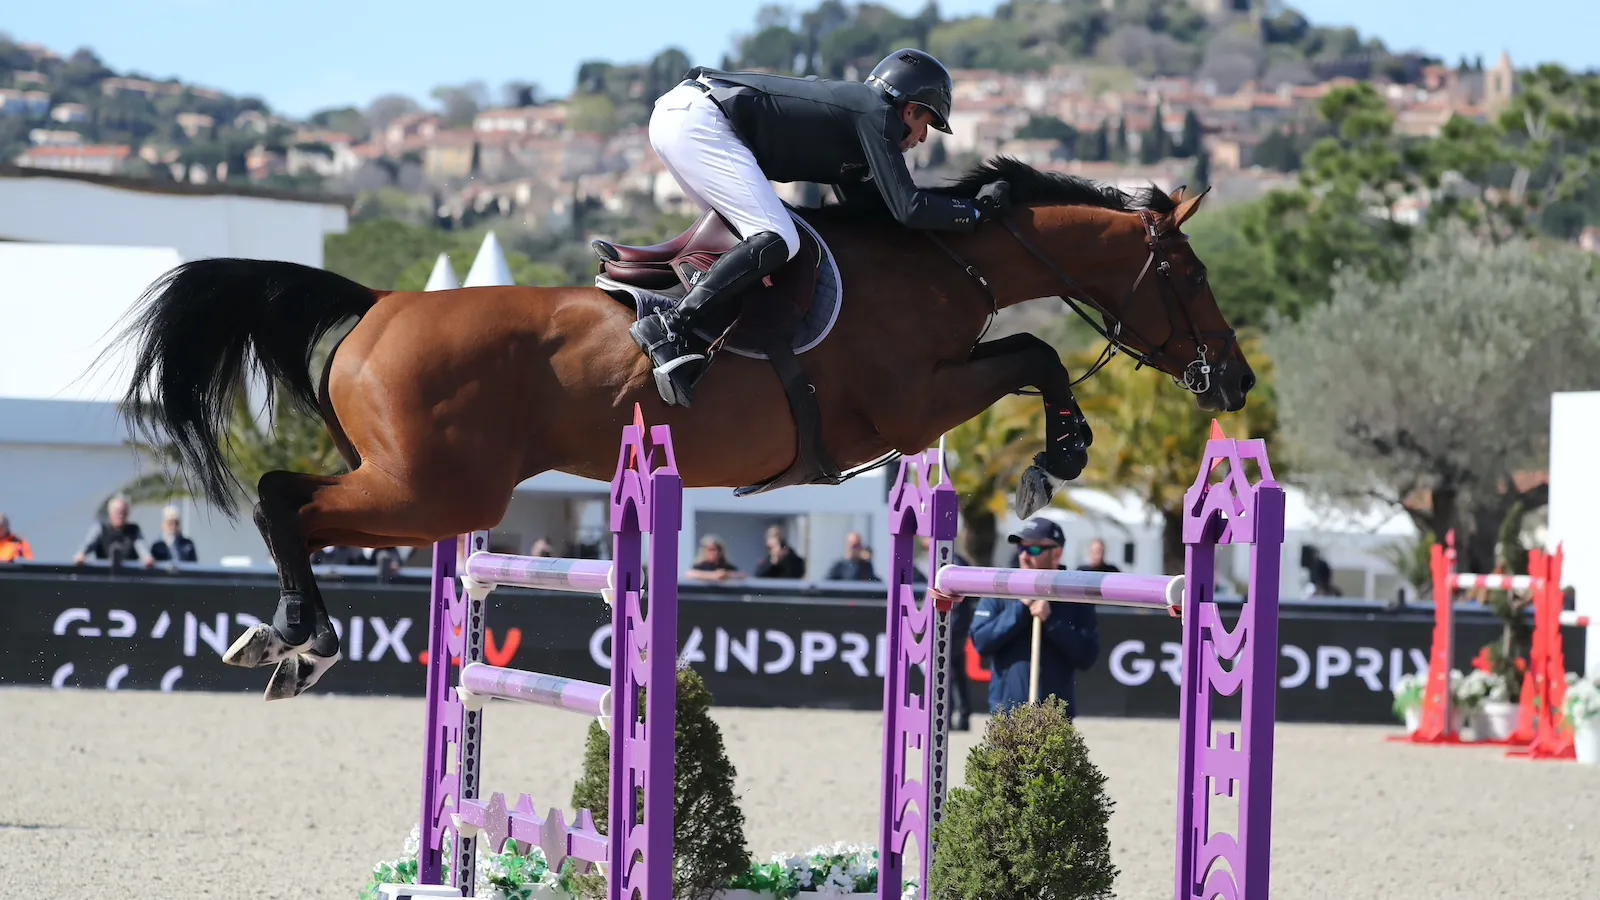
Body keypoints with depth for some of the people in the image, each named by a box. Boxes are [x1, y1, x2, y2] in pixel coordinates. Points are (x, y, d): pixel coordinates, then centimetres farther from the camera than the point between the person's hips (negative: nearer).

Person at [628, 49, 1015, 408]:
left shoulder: (849, 106, 26)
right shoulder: (877, 115, -1)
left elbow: (869, 205, 31)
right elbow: (907, 209, -9)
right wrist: (979, 209, 4)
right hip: (699, 121, -10)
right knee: (777, 241, -16)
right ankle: (668, 328, -26)